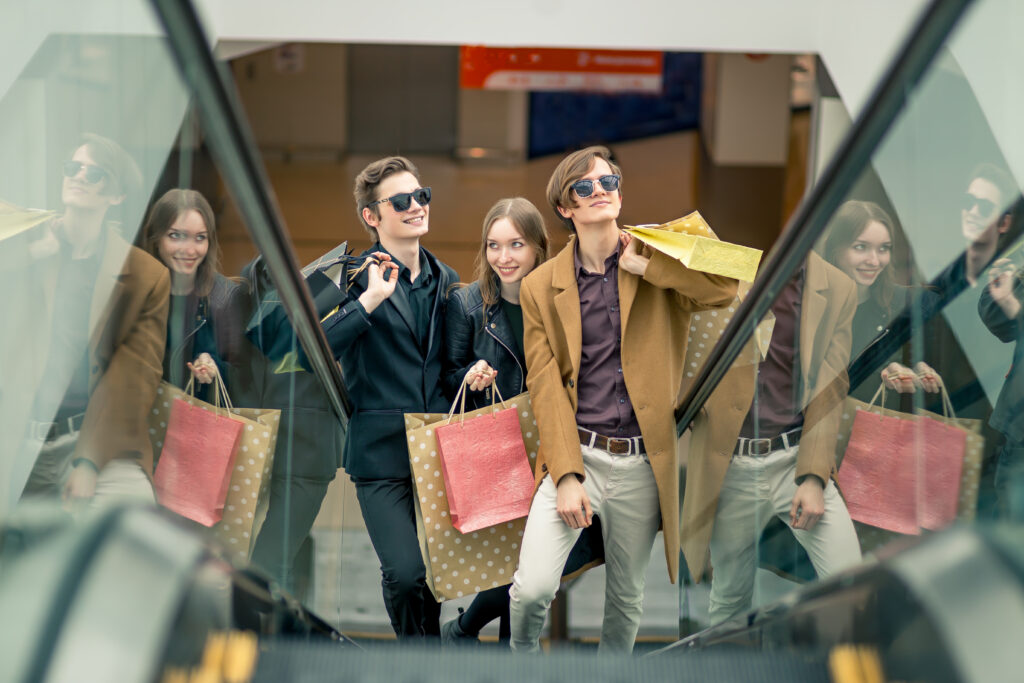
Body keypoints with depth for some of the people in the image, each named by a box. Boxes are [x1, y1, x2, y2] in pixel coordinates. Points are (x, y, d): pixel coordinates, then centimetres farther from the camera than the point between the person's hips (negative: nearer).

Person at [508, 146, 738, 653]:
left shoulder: (655, 264, 4)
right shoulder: (540, 286, 3)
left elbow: (725, 289, -13)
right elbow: (545, 384, -3)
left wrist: (643, 265, -12)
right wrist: (566, 474, -12)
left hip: (642, 462, 1)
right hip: (576, 453, -1)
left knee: (627, 598, 13)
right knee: (533, 587, -15)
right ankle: (524, 656, 15)